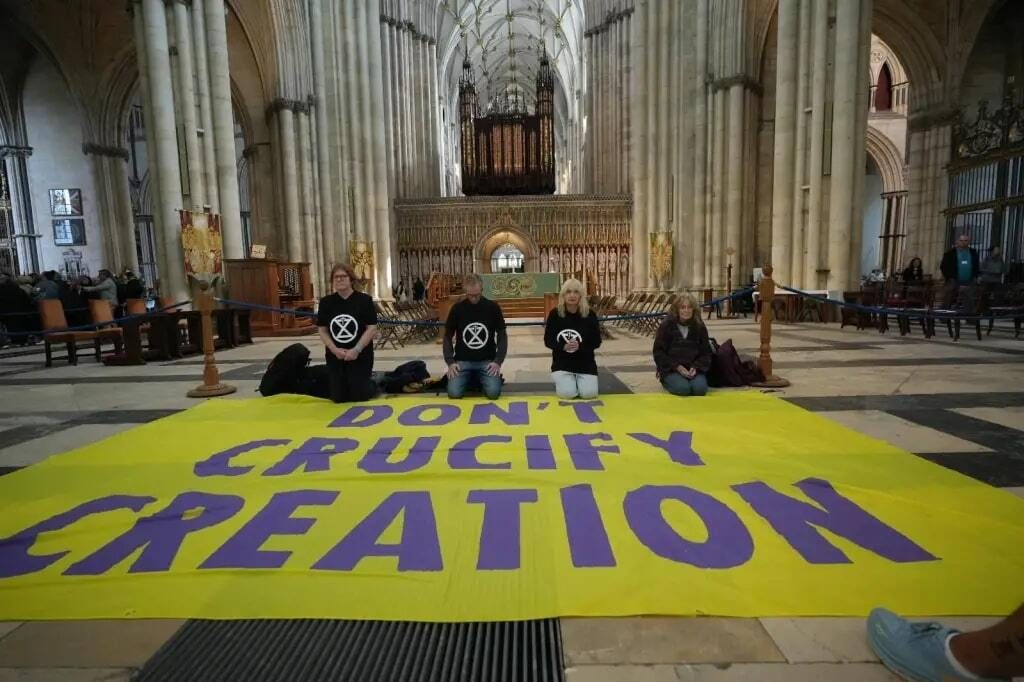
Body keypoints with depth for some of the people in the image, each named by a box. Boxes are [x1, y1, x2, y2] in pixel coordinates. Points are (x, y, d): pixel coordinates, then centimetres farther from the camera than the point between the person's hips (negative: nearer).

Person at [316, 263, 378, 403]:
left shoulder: (364, 300, -9)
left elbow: (372, 329, -12)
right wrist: (335, 350, -13)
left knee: (359, 396, 2)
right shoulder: (326, 302, 0)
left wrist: (356, 350, -19)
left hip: (360, 356, -3)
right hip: (335, 357, 3)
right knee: (338, 398, 12)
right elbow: (322, 331, 2)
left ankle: (374, 385, 34)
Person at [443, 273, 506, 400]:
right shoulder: (457, 308, -2)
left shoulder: (493, 307, -3)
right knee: (454, 393, -20)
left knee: (493, 392, -22)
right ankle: (469, 378, 14)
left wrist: (498, 361, -9)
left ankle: (479, 379, 13)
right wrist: (450, 361, -8)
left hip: (487, 360, 0)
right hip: (462, 360, 1)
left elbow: (502, 335, 3)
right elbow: (448, 336, 5)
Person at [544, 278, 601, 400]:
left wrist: (580, 346, -22)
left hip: (585, 363, 1)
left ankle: (578, 381, 23)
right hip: (562, 363, -1)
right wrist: (563, 346, -22)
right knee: (567, 394, -16)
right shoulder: (555, 314, -7)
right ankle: (561, 382, 21)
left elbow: (597, 342, -3)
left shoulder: (590, 314, -7)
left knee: (589, 394, -12)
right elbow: (548, 341, -3)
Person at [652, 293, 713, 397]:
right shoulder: (666, 326, -4)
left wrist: (696, 367, -12)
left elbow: (706, 352, 7)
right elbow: (659, 352, -5)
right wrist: (677, 367, -16)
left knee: (700, 388, -26)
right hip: (671, 369, -2)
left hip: (693, 368, 2)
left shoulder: (700, 327, 5)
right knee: (683, 388, -28)